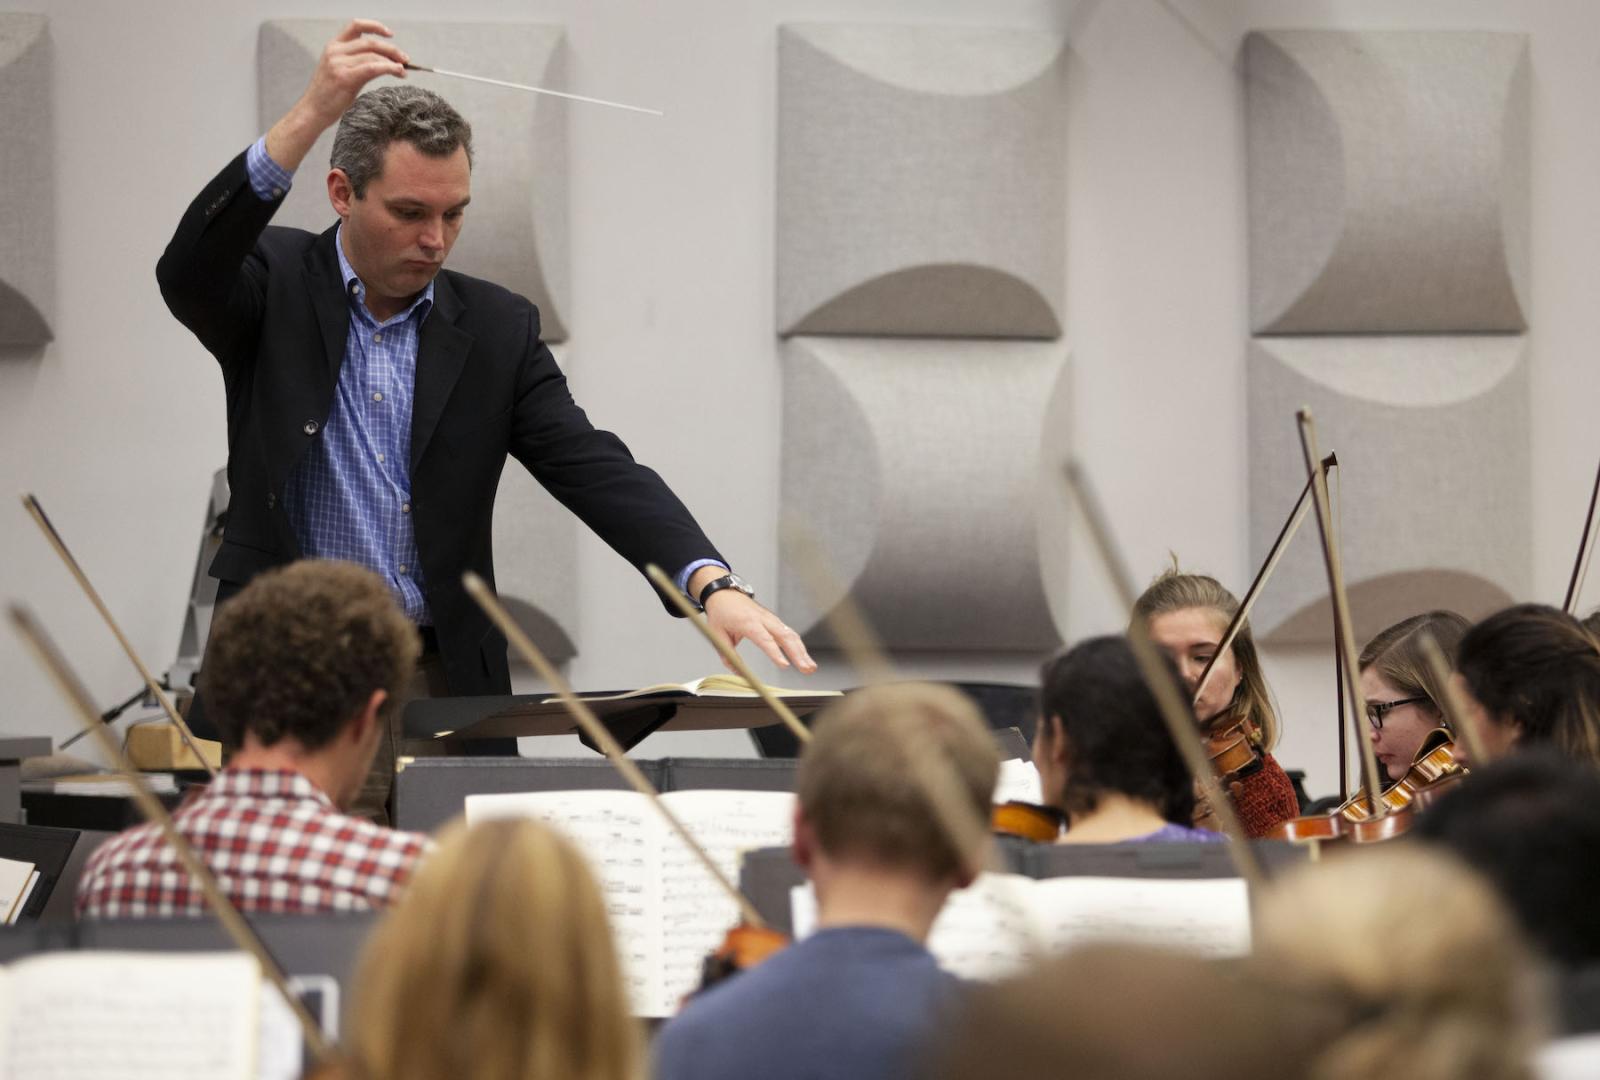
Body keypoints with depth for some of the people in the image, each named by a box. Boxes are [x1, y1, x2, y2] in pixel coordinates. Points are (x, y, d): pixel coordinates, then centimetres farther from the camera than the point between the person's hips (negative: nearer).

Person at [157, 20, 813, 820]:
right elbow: (188, 273, -20)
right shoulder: (276, 284, 2)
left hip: (444, 691, 2)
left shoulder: (496, 329, 7)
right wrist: (310, 116, -29)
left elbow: (596, 471, -1)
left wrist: (713, 584, -19)